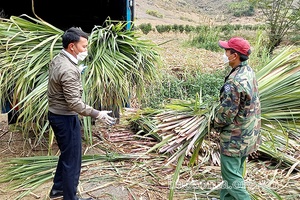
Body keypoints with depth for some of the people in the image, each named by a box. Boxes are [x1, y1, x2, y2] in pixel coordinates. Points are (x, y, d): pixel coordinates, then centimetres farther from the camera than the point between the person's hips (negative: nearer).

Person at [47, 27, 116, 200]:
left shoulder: (57, 60, 4)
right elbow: (74, 103, -27)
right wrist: (97, 114, -23)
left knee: (66, 154, 24)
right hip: (66, 118, -10)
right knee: (72, 159, 4)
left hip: (55, 114, 10)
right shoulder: (69, 70, -26)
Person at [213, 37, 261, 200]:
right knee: (235, 171, 22)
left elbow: (226, 112, -23)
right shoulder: (249, 72, 2)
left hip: (235, 137, -10)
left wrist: (216, 125, -2)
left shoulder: (234, 82, -29)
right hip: (249, 134, 10)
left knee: (231, 176, 4)